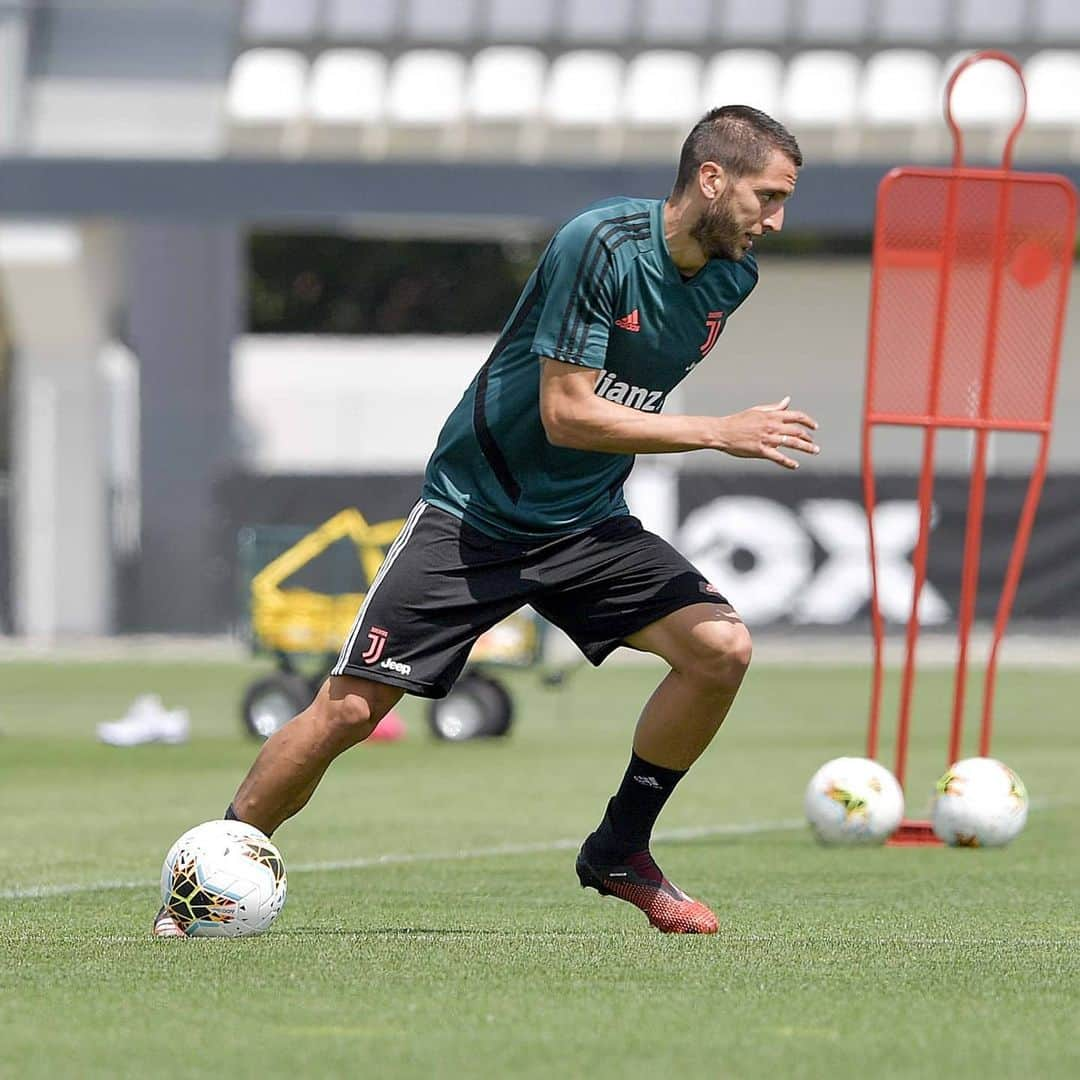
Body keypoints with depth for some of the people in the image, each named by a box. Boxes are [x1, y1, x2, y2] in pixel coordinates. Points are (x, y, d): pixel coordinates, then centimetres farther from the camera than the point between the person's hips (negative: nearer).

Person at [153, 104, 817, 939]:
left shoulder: (731, 276, 0)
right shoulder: (600, 244, -22)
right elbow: (566, 413, -24)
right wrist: (721, 433, -26)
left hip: (586, 525, 6)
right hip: (476, 512, -6)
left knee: (722, 646, -16)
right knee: (352, 706, -9)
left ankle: (620, 852, 3)